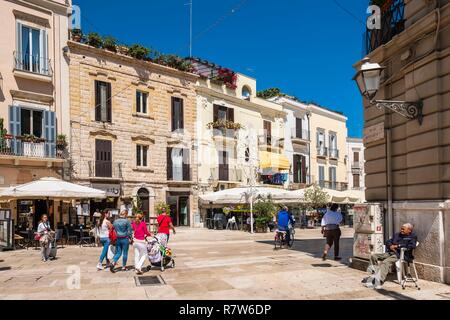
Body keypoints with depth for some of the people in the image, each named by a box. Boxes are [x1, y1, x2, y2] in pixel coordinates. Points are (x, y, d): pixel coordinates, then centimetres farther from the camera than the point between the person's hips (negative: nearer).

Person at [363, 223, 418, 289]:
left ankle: (379, 281, -42)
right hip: (390, 253, 9)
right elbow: (388, 241, 25)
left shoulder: (412, 237, 4)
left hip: (401, 255, -9)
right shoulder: (397, 235, 26)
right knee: (373, 256, -3)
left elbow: (411, 246, -15)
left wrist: (397, 246, -13)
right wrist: (390, 246, 0)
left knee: (385, 262, -34)